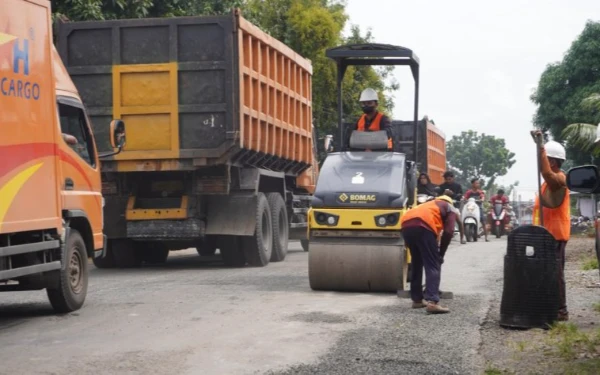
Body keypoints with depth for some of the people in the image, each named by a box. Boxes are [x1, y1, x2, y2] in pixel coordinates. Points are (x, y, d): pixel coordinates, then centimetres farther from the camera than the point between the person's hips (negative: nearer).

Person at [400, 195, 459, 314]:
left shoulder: (432, 205, 42)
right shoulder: (451, 209, 25)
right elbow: (448, 232, 8)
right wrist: (441, 253, 14)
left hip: (406, 225, 7)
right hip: (422, 226, -7)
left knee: (417, 264, 21)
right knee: (433, 266, -4)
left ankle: (417, 300, 24)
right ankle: (432, 302, -17)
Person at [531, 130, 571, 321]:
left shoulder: (559, 179, -15)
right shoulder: (550, 181, 19)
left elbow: (546, 173, -38)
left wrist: (540, 146, -37)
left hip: (555, 234, -10)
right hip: (548, 234, 10)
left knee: (555, 272, -8)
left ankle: (560, 310, -3)